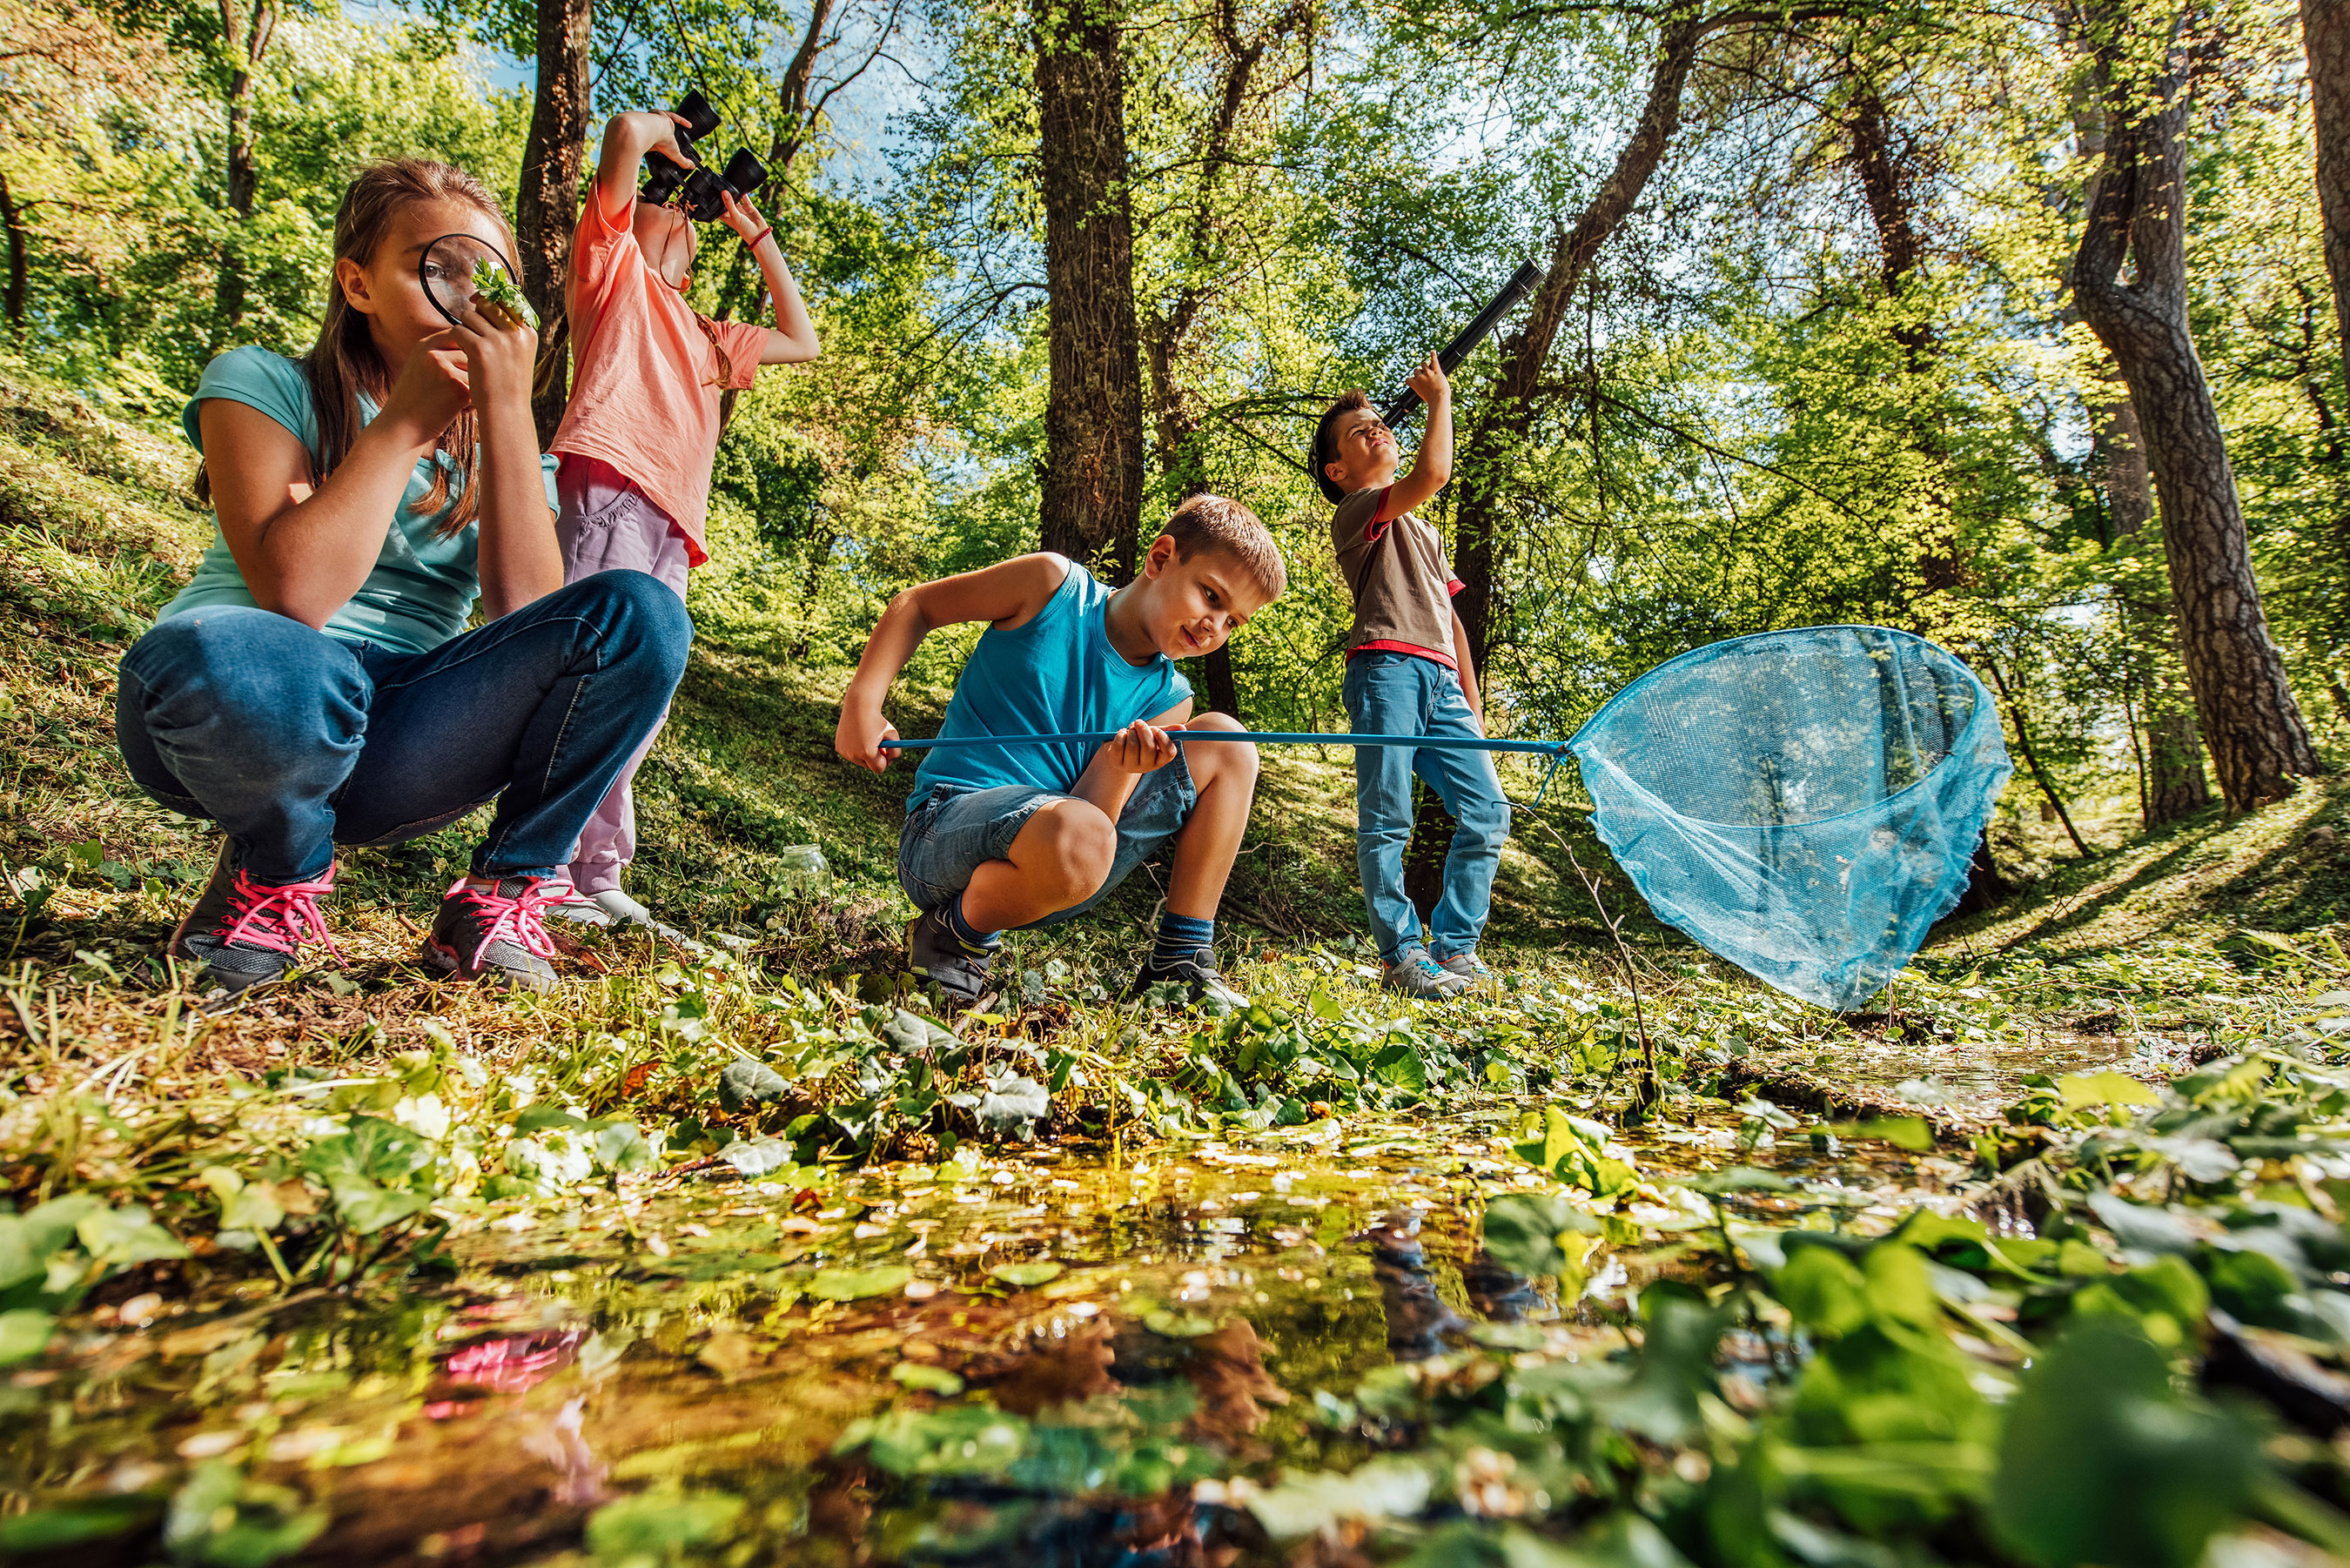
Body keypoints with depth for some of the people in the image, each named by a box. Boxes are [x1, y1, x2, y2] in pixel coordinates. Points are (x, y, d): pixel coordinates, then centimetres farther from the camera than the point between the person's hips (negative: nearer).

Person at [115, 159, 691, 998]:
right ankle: (279, 875, -5)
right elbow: (295, 593, -18)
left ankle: (501, 896, -9)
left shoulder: (494, 442, 10)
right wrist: (405, 422, -12)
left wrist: (508, 410, -13)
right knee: (254, 661, -41)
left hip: (389, 751, 3)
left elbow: (528, 615, -12)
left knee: (638, 615, -19)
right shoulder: (264, 382, 1)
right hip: (249, 712, -2)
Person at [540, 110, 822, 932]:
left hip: (670, 525, 7)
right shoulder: (615, 263, 19)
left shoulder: (705, 334, 37)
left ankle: (595, 876, 2)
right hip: (609, 491, -7)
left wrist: (757, 234, 43)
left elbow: (801, 341, 39)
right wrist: (667, 134, 31)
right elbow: (626, 132, 8)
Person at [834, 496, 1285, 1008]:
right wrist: (862, 704, -7)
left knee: (1226, 744, -1)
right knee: (1076, 838, -41)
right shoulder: (1055, 585, -4)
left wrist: (1121, 769, -28)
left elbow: (1095, 814, -5)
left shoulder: (1167, 699, 4)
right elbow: (916, 605, 5)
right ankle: (956, 935, -7)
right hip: (949, 820, -5)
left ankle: (1180, 962, 3)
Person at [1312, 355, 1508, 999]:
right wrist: (1441, 398, 7)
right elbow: (1433, 473, -10)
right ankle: (1402, 957, -3)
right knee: (1386, 820, -10)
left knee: (1486, 811, -2)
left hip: (1441, 681, 7)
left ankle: (1455, 947, 6)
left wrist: (1473, 704, 19)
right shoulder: (1355, 513, 9)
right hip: (1387, 671, -7)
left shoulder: (1425, 534, 32)